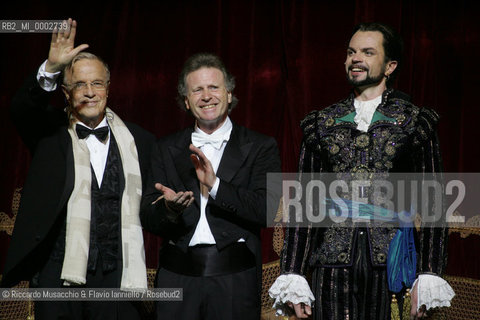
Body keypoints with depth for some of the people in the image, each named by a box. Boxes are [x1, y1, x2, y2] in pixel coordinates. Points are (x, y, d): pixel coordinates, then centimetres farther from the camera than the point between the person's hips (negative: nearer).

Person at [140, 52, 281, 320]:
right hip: (177, 277, 2)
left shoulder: (261, 147, 4)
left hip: (235, 279, -2)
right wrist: (170, 210, -16)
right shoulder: (166, 150, 11)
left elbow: (267, 210, -8)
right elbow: (148, 219, 5)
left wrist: (215, 185, -18)